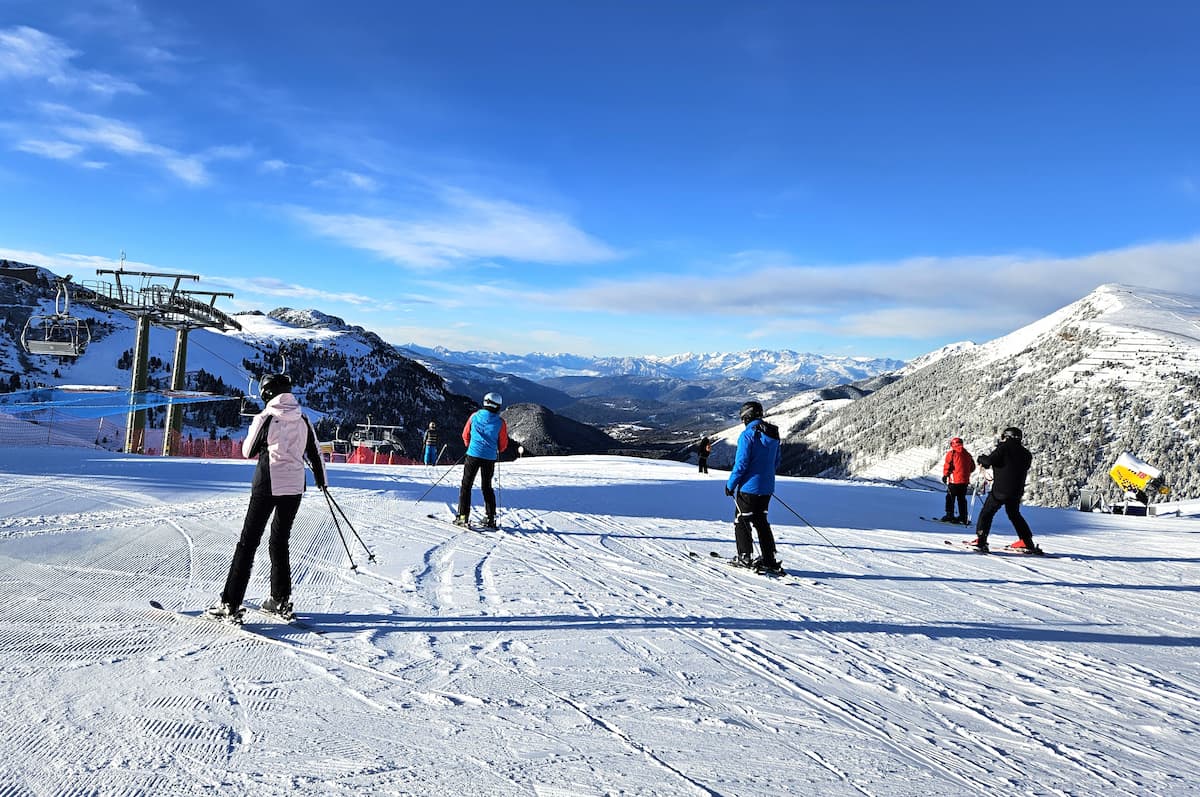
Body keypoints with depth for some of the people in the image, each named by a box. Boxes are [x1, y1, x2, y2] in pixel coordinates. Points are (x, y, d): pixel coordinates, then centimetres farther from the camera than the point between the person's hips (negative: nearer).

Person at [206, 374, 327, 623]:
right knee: (280, 542, 16)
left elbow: (248, 452, 2)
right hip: (295, 487, 5)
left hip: (267, 484, -4)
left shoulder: (265, 418, -8)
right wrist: (321, 480, 28)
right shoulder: (303, 420, 5)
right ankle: (281, 601, 19)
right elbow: (315, 452, 12)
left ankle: (230, 605, -3)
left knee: (248, 542, -1)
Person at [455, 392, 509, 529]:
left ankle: (463, 516, -1)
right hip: (490, 458, 1)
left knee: (466, 485, 6)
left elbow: (465, 435, 9)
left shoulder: (474, 416, -1)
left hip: (473, 455, -1)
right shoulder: (500, 422, -4)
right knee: (487, 487, 14)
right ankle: (490, 518, 12)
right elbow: (503, 444, 3)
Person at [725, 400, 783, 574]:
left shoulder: (747, 435, -16)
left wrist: (730, 485, -9)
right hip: (767, 488, 7)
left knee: (741, 521, 6)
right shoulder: (773, 435, 7)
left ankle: (744, 558, 7)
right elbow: (776, 462, 15)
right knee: (761, 521, 16)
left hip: (749, 487, -7)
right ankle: (770, 560, 15)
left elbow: (741, 464, -19)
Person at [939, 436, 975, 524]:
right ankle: (963, 518, 13)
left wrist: (945, 476, 0)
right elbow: (972, 468, 16)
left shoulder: (951, 453, -7)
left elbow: (947, 466, -11)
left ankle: (949, 515, -2)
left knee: (950, 498, 3)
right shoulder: (968, 454, 10)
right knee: (962, 499, 13)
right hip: (965, 481, 5)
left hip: (954, 480, -5)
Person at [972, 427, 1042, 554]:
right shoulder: (1025, 453, 11)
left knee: (986, 513, 2)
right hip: (1017, 491, 6)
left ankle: (981, 541, -8)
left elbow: (990, 460, -17)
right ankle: (1028, 543, 23)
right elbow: (1024, 469, 16)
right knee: (1014, 515, 23)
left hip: (1000, 490, -6)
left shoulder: (1004, 447, -7)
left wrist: (981, 459, 3)